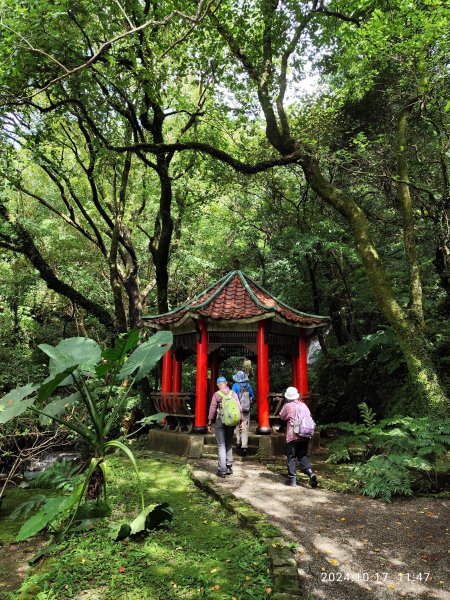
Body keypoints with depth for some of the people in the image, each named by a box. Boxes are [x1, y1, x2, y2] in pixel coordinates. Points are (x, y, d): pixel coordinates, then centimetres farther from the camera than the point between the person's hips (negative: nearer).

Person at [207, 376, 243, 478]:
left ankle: (222, 470, 2)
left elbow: (212, 409, -6)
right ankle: (229, 467, 20)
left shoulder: (216, 394, -7)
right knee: (229, 444, 17)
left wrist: (209, 423, 1)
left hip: (220, 421, -3)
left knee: (221, 445, 2)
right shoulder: (233, 394, 2)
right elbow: (239, 408, 0)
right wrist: (241, 421, 6)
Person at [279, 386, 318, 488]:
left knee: (291, 458, 6)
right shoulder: (303, 405, 6)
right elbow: (309, 417, 12)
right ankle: (310, 472, -5)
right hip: (305, 436, 4)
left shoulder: (288, 406, -7)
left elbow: (281, 416, 7)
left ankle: (292, 480, 8)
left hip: (293, 436, -4)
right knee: (303, 456, 16)